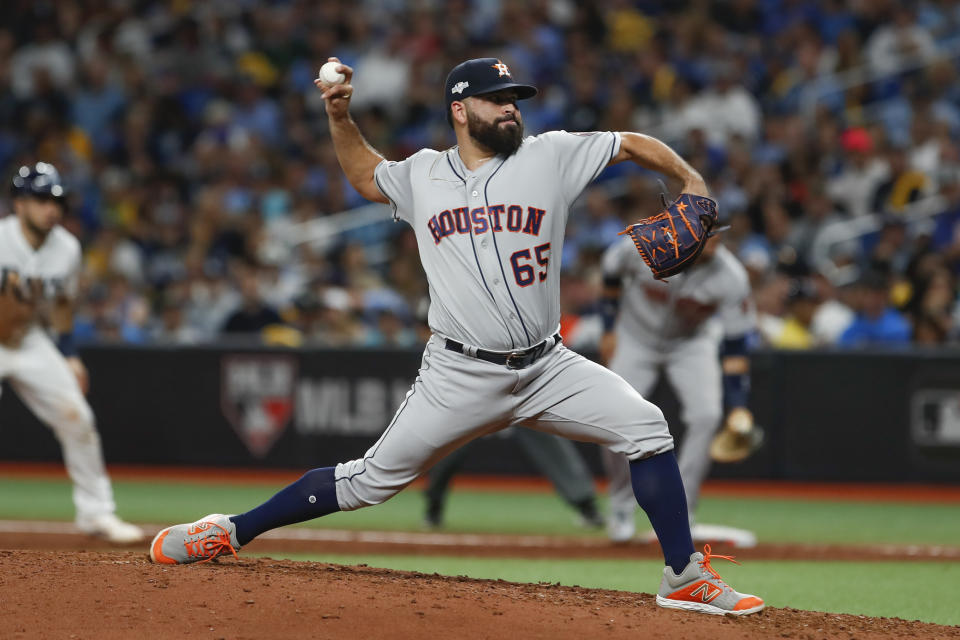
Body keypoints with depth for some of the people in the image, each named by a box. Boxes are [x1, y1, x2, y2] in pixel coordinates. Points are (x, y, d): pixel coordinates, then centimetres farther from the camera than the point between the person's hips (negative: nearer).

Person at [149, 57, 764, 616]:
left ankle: (685, 577, -5)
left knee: (646, 428, -14)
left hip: (547, 366, 1)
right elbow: (365, 175, 26)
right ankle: (230, 532, 8)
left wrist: (690, 180, -5)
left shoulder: (550, 156, 1)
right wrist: (340, 117, 12)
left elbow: (635, 144, 6)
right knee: (374, 478, -3)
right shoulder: (421, 176, 6)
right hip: (461, 378, -1)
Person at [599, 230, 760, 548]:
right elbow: (612, 266, -5)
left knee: (706, 416, -21)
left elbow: (735, 344, -21)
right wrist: (609, 329, 0)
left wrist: (738, 406, -28)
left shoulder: (731, 277, -28)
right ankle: (621, 509, 15)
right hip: (636, 340, 0)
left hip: (692, 345, 0)